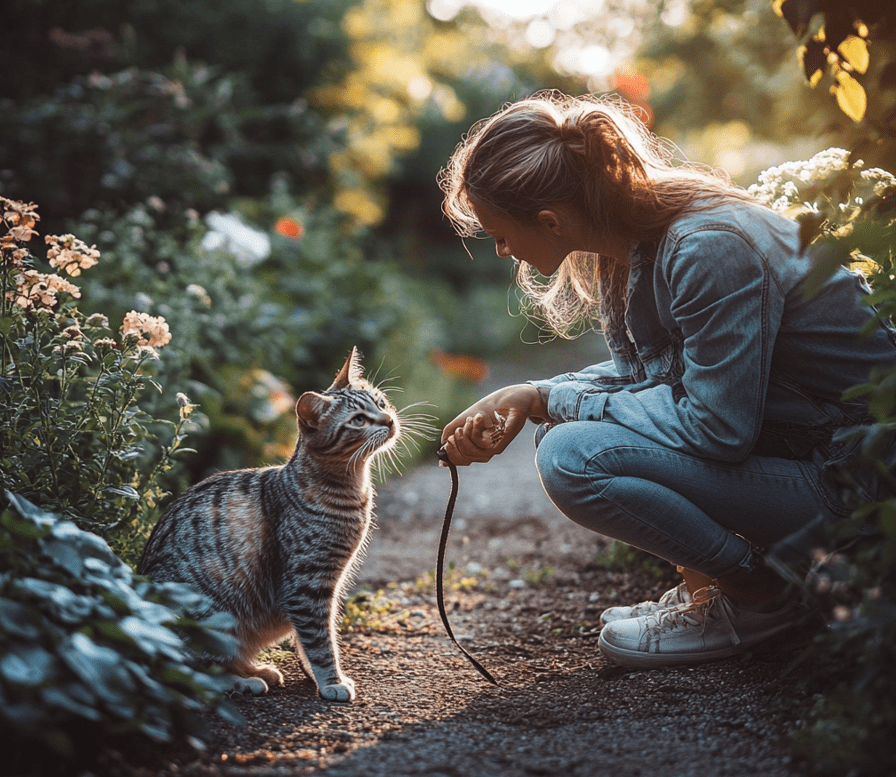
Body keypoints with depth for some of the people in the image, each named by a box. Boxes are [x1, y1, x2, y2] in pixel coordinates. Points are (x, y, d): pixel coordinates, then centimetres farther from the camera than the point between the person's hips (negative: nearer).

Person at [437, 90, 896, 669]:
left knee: (573, 458, -21)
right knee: (566, 422, 7)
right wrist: (528, 397, -6)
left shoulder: (708, 251, -28)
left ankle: (757, 595, -4)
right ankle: (709, 580, 9)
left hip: (846, 472, -9)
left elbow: (718, 429, -26)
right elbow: (647, 374, 11)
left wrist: (556, 402, -16)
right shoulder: (630, 240, 0)